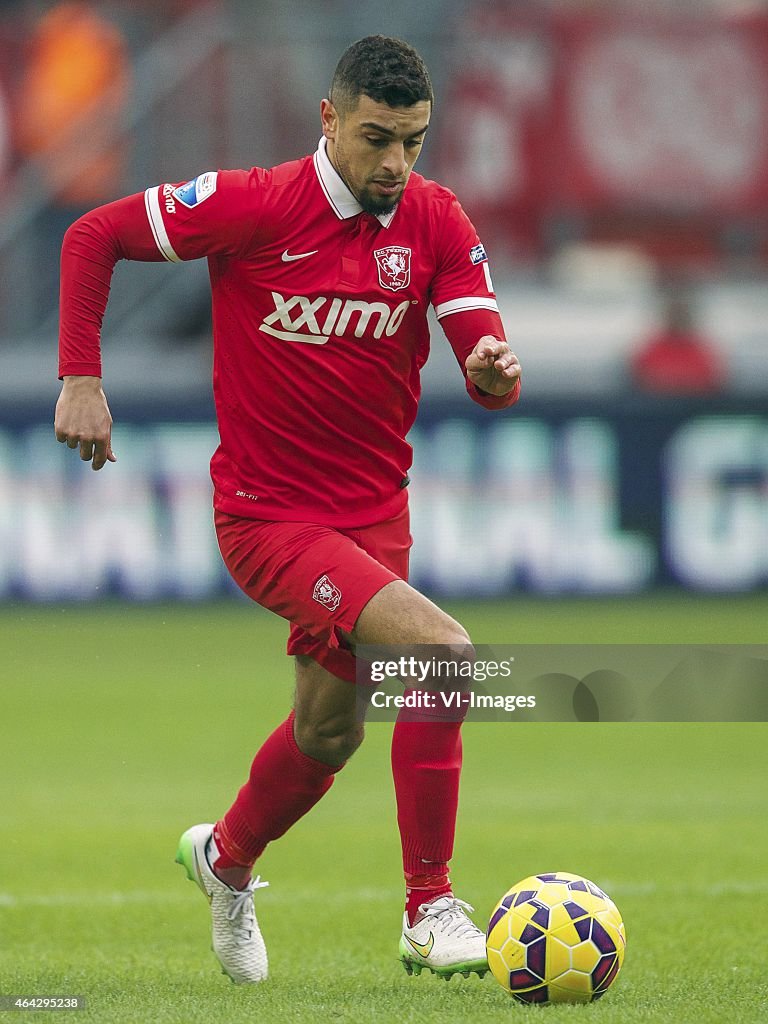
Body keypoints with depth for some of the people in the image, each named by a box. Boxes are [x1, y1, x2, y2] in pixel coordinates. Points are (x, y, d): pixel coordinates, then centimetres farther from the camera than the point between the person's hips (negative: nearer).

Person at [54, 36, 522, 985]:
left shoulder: (435, 220, -5)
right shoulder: (255, 206, -17)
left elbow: (491, 378, -9)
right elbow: (92, 236, -7)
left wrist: (495, 369, -33)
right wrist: (80, 379, -13)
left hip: (372, 514, 6)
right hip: (268, 516, -6)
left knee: (329, 732, 21)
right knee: (444, 654, -24)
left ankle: (225, 860, 52)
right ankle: (429, 915, -15)